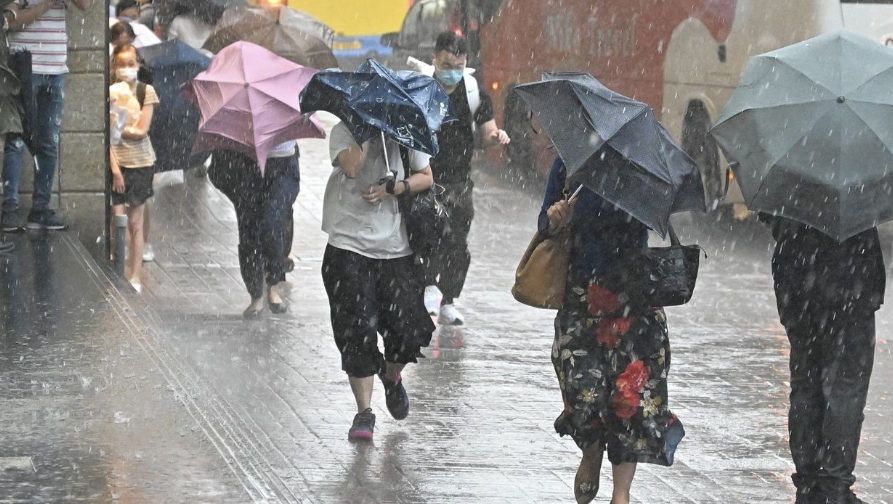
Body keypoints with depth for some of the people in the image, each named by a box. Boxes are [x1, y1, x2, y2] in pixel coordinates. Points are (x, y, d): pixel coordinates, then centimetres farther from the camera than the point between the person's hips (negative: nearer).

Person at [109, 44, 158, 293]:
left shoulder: (146, 91, 0)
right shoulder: (109, 92, 0)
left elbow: (141, 131, -7)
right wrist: (114, 168, -11)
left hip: (141, 162, 0)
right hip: (116, 162, 0)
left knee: (135, 223, 4)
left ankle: (135, 277, 9)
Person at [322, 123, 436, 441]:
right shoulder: (344, 131, -2)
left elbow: (426, 178, 9)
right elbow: (351, 167, -21)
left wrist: (393, 188, -7)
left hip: (395, 247, 2)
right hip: (350, 246, -2)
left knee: (408, 330, -3)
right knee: (357, 329, -7)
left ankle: (392, 378, 32)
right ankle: (364, 412, 2)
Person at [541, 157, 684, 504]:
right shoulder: (568, 162, 3)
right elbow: (544, 224, 10)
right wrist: (554, 223, -13)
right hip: (582, 290, 1)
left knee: (632, 384, -7)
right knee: (583, 382, -7)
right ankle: (591, 456, 26)